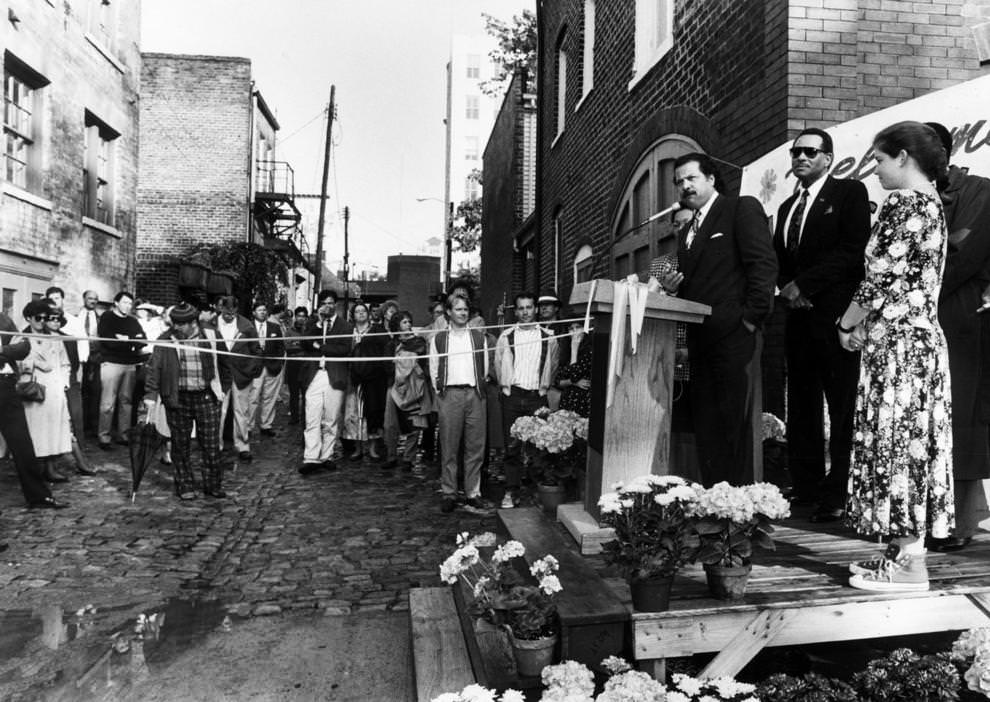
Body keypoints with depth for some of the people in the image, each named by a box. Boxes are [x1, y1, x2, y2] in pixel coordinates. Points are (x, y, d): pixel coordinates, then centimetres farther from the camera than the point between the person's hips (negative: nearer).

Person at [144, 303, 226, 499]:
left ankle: (213, 485, 17)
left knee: (211, 445, 3)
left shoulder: (210, 336, 4)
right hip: (177, 399, 0)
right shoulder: (165, 340, 0)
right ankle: (185, 486, 20)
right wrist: (151, 395, -7)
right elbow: (154, 368, 0)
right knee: (180, 445, 7)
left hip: (206, 397, 0)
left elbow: (220, 364, 12)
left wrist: (219, 390, 11)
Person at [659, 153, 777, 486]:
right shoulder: (687, 232, 24)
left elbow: (763, 264, -8)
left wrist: (752, 317, -14)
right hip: (699, 338, 8)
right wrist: (674, 287, 5)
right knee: (705, 420, 7)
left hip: (732, 334, -8)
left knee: (733, 420, -7)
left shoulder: (742, 209, 2)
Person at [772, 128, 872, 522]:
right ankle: (806, 489, 11)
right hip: (799, 315, 7)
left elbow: (853, 250, -9)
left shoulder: (850, 192, 3)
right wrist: (786, 289, 0)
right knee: (801, 407, 6)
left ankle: (839, 496, -1)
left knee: (843, 408, -5)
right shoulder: (787, 207, 22)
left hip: (835, 314, -6)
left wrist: (805, 284, -12)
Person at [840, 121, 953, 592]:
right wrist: (863, 323, 14)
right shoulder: (932, 202, 17)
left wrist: (847, 324, -4)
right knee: (912, 441, 11)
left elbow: (880, 277, -17)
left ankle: (908, 565, 1)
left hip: (896, 341, -10)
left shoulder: (903, 202, -12)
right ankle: (904, 550, 19)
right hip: (922, 336, 10)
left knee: (896, 441, -5)